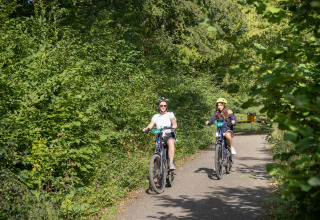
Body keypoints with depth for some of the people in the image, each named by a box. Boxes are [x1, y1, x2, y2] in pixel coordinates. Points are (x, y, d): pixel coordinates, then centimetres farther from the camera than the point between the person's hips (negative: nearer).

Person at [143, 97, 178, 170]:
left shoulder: (170, 114, 8)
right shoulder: (156, 116, 13)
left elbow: (173, 120, -13)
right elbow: (151, 124, -2)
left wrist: (174, 125, -38)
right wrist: (146, 128, -25)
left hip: (170, 135, -3)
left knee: (171, 142, -36)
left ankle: (171, 163, -40)